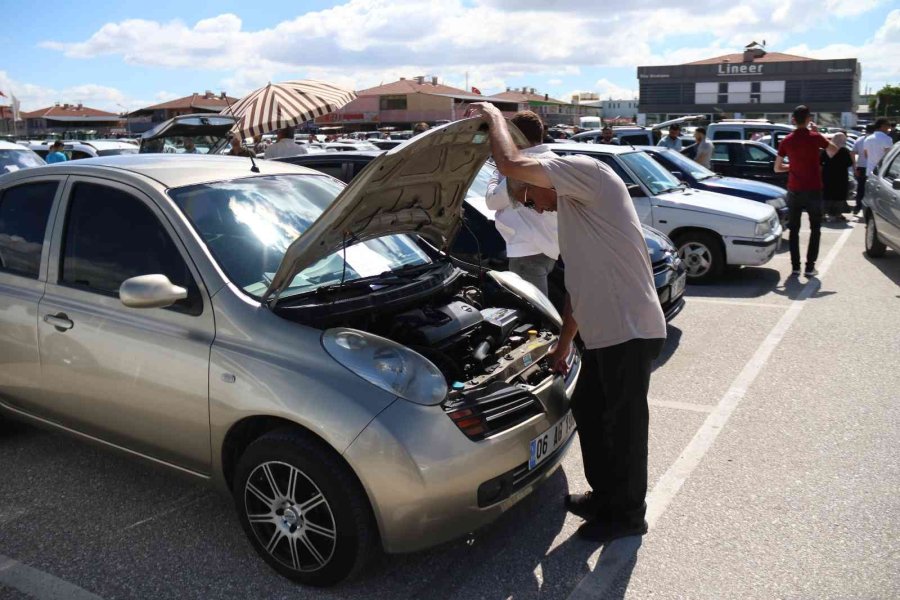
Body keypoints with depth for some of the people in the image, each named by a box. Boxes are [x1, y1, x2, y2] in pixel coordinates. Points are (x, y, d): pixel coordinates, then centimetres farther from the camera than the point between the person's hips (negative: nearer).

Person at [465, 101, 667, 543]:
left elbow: (511, 165, -22)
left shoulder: (585, 171, -9)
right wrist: (563, 345, 24)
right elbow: (577, 288, 24)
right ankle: (605, 495, 39)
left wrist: (494, 117, -4)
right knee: (588, 410, 21)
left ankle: (627, 514, 23)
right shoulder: (572, 212, 21)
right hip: (604, 333, 10)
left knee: (623, 423, 4)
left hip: (630, 331, -10)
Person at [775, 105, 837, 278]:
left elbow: (777, 168, 7)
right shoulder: (815, 137, -7)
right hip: (813, 190, -2)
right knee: (815, 229, 8)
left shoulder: (786, 141, 0)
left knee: (794, 229, 10)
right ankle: (810, 267, 4)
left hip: (794, 191, 2)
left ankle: (795, 266, 7)